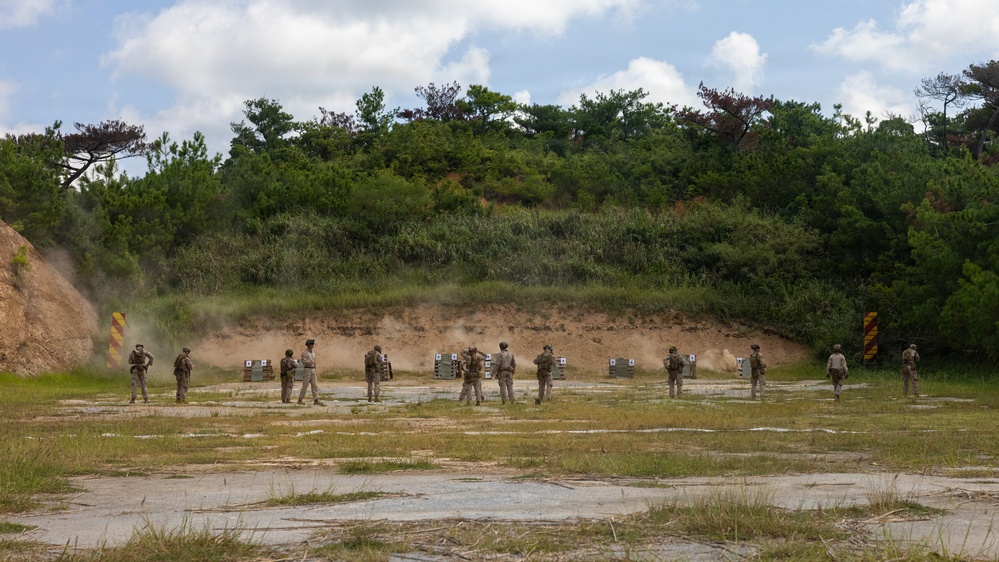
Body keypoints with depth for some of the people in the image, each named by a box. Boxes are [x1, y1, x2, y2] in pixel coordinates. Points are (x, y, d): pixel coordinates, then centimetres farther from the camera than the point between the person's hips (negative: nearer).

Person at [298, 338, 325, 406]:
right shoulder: (304, 353, -8)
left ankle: (316, 401, -6)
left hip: (313, 370, 7)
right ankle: (300, 400, 8)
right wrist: (310, 362, -39)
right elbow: (304, 362, -20)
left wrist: (315, 373, 20)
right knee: (305, 386, -3)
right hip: (307, 370, -7)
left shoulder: (313, 353, 16)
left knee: (315, 386, -2)